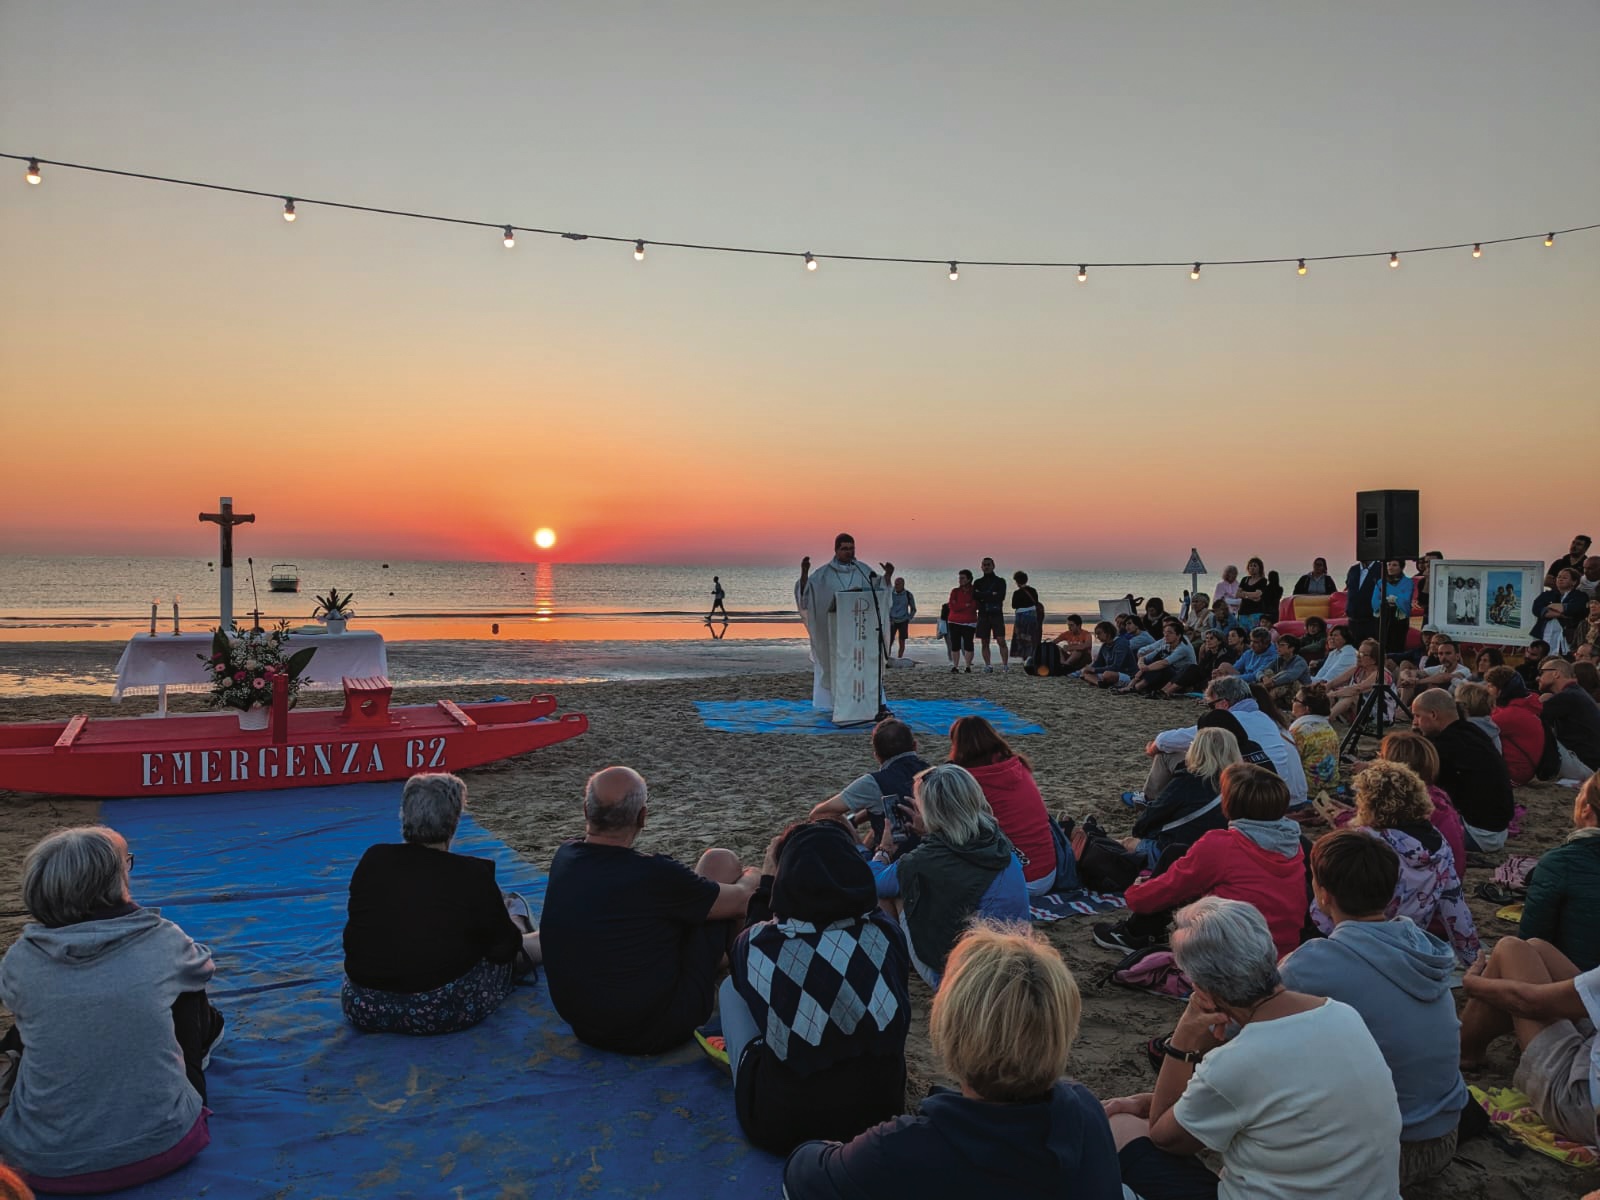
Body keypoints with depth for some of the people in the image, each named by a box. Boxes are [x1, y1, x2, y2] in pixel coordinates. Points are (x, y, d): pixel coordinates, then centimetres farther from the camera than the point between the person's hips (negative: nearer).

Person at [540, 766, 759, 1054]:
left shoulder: (563, 858, -8)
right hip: (656, 1032, -6)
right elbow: (736, 900, -6)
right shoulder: (655, 876, -25)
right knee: (721, 861, 4)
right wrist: (750, 879, 18)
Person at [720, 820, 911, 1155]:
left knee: (730, 987, 17)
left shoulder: (758, 944, -17)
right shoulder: (886, 934, -16)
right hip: (880, 1111, 2)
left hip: (778, 1127, -2)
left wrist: (767, 875, 17)